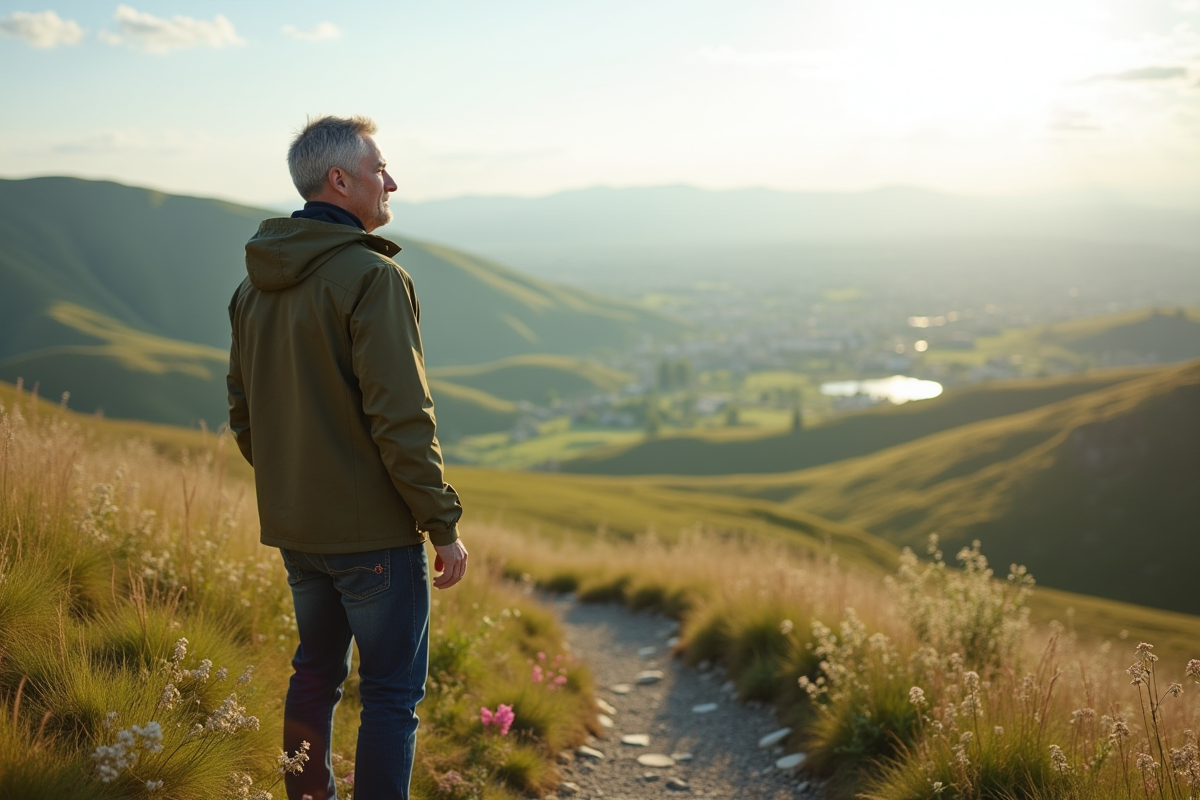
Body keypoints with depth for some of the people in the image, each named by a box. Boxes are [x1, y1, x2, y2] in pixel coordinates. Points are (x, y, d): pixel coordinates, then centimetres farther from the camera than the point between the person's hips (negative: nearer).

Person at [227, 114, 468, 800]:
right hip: (374, 531, -8)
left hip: (294, 529, 8)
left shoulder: (256, 284, 8)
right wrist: (444, 523, -14)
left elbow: (244, 413, 15)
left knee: (316, 672, 21)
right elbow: (402, 419, -21)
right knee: (393, 693, 3)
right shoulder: (372, 277, -18)